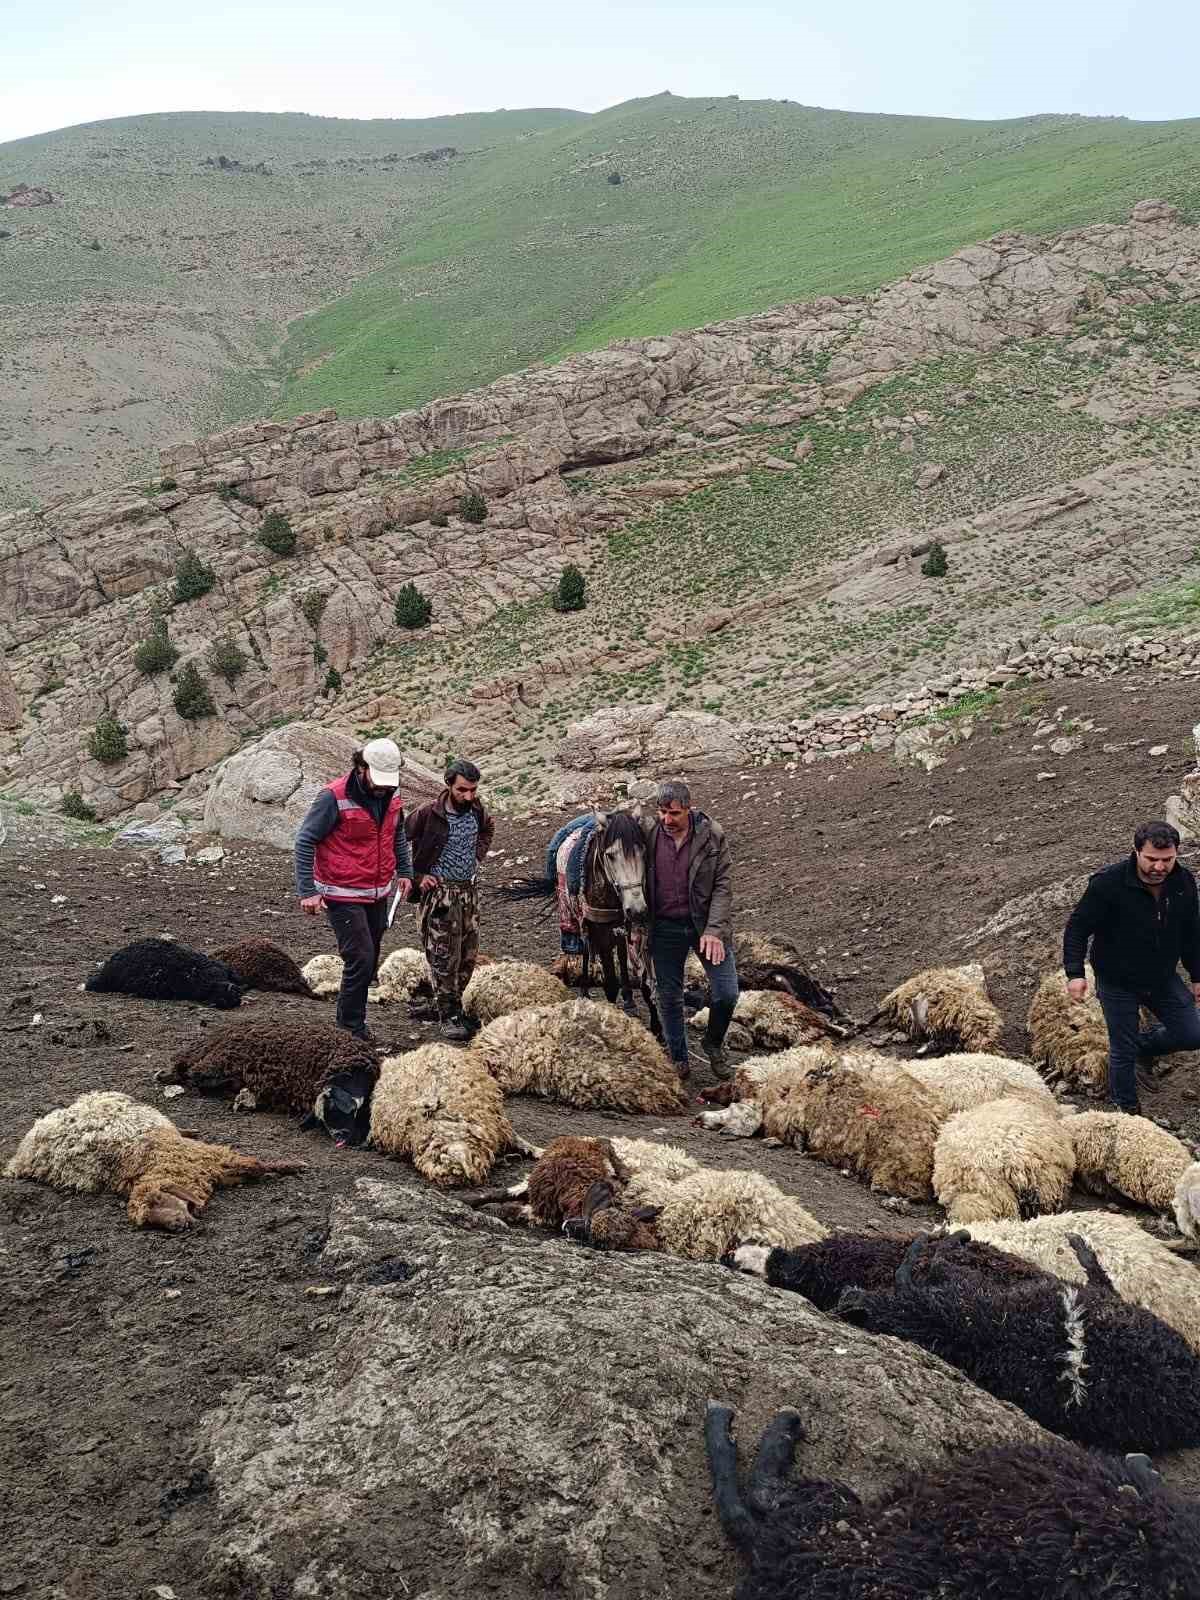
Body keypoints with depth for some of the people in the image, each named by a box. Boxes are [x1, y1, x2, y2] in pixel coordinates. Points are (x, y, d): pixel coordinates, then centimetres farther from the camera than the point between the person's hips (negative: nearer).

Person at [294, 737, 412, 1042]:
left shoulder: (391, 796, 1)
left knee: (369, 961, 12)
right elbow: (305, 842, -15)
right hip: (343, 896, -7)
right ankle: (351, 1028, 2)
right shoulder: (334, 798, -19)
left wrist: (404, 871, 17)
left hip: (378, 894, 7)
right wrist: (307, 891, -18)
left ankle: (353, 1020, 26)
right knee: (361, 959, -11)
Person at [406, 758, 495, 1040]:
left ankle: (454, 1004, 25)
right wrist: (416, 876, -11)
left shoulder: (476, 809, 0)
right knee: (444, 957, -4)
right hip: (439, 891, -6)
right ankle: (448, 1016, 5)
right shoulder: (429, 813, -17)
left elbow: (487, 829, 25)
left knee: (468, 954, 10)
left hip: (469, 889, 6)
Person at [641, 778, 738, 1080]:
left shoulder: (712, 836, -10)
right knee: (668, 997, 9)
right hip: (665, 928, 1)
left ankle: (714, 1043, 26)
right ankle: (678, 1058, 27)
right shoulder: (648, 835, -6)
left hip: (707, 924, -1)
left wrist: (714, 931, -21)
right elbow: (639, 882, 5)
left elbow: (723, 885, -11)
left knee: (726, 993, -3)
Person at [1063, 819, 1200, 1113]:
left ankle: (1141, 1045, 35)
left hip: (1163, 978, 5)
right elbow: (1077, 928, -18)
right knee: (1123, 1051, 5)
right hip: (1118, 983, -5)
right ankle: (1126, 1108, 28)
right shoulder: (1108, 884, -26)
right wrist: (1075, 973, -25)